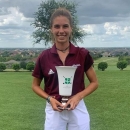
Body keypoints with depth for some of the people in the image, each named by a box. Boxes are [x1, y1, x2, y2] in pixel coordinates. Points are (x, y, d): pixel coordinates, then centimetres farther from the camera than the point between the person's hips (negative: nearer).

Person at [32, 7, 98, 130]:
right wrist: (50, 99, -11)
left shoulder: (83, 54, -7)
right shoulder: (44, 57, -6)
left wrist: (78, 96, -14)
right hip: (54, 110, 0)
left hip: (78, 108, 0)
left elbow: (94, 82, 2)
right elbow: (35, 85, 5)